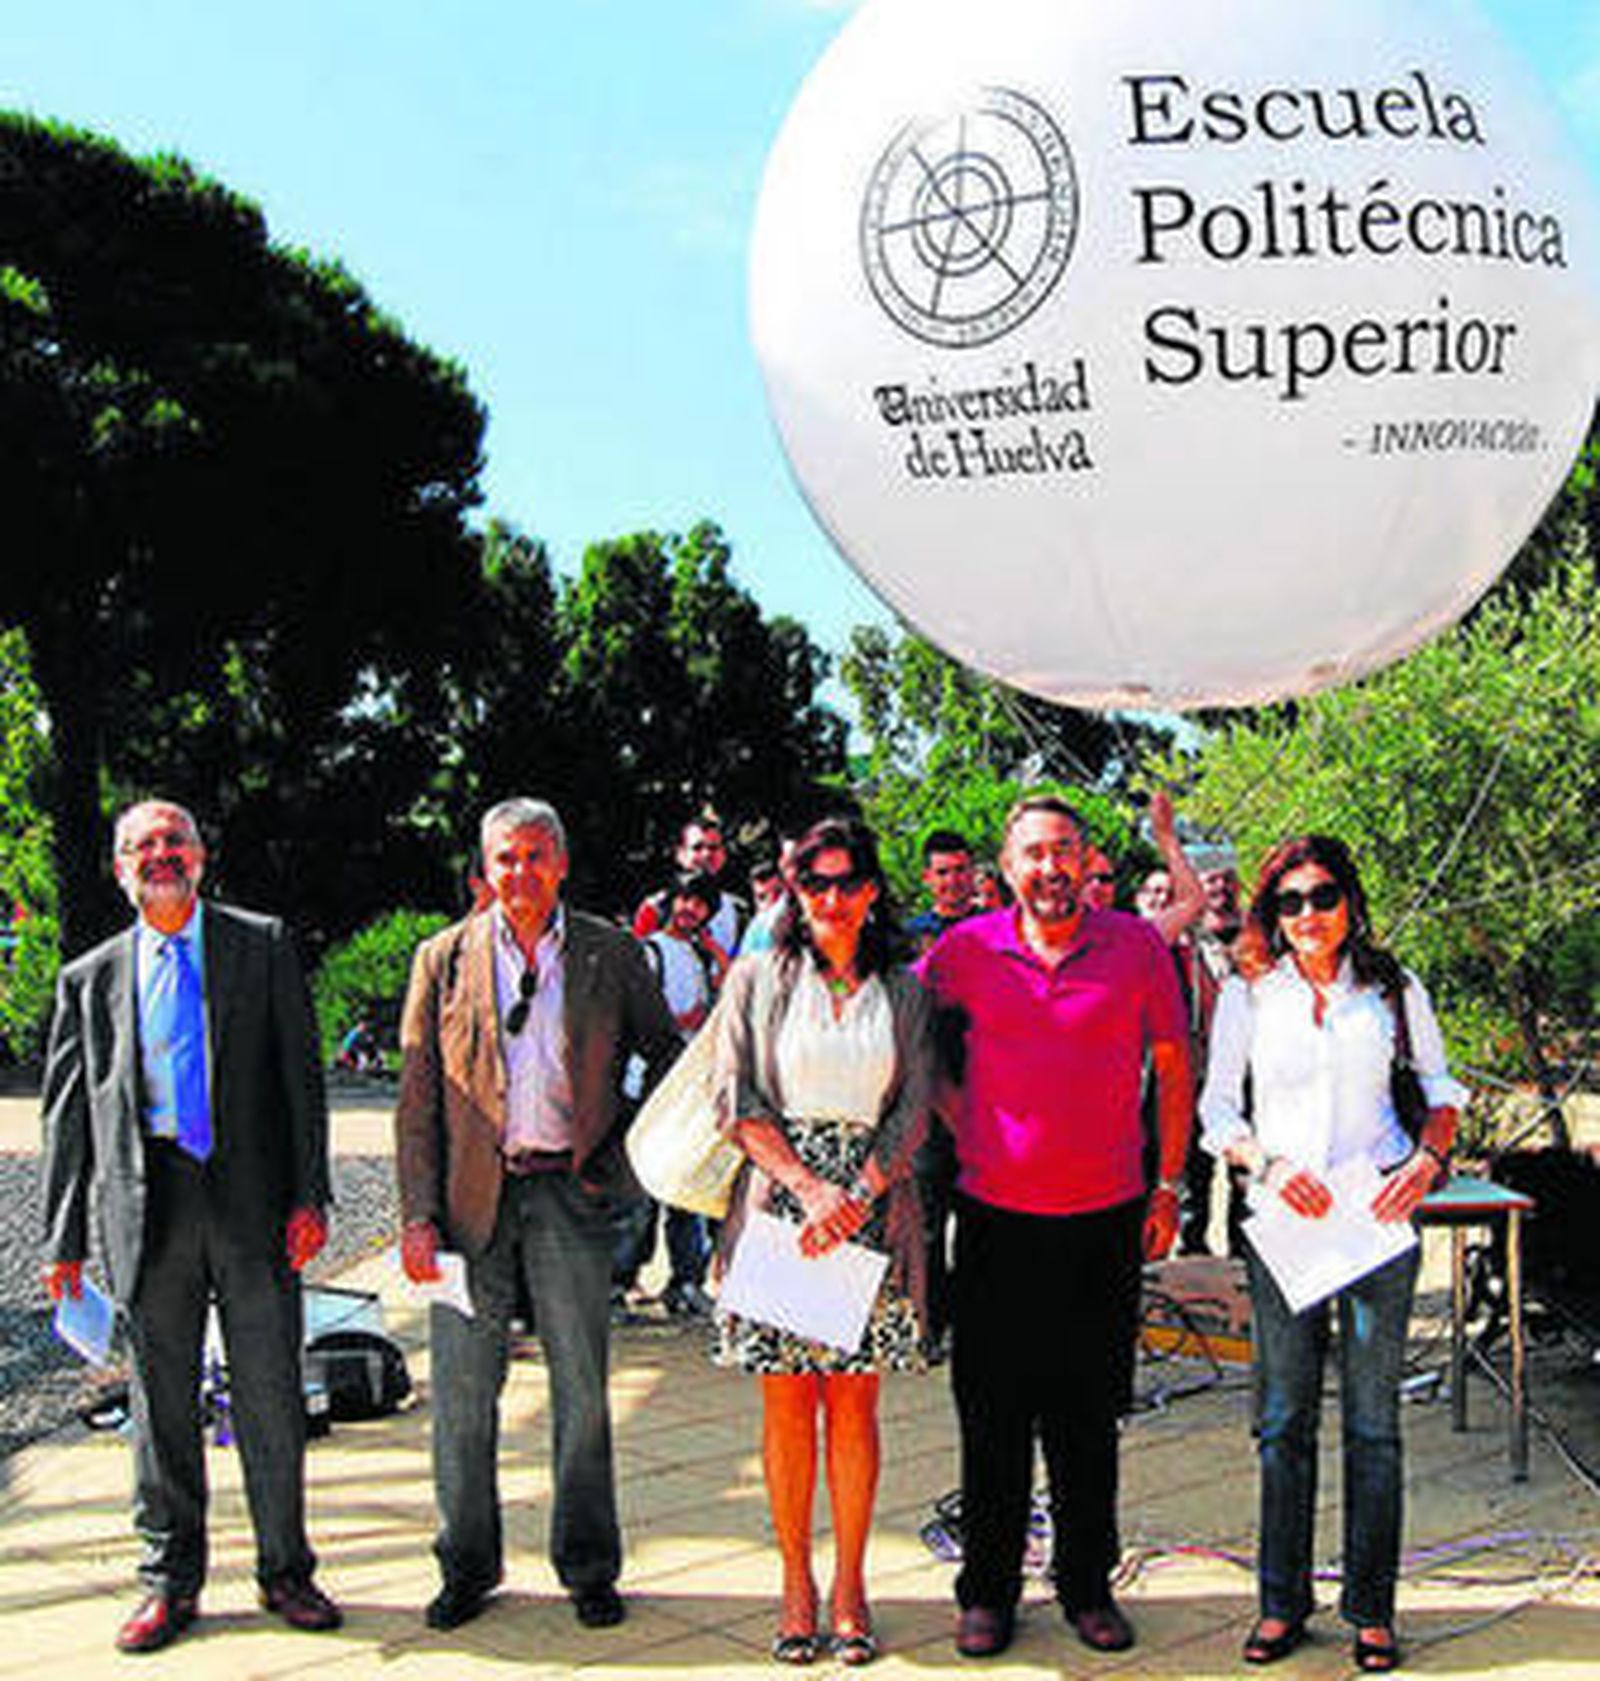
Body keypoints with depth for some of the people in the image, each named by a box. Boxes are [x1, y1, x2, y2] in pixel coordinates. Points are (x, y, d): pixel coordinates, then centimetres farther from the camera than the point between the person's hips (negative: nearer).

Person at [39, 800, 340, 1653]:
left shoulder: (262, 946, 6)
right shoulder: (91, 978, 10)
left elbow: (300, 1072, 2)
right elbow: (68, 1115, 10)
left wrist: (309, 1195, -6)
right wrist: (64, 1240, 5)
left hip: (252, 1198, -1)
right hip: (147, 1205, 1)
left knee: (271, 1395, 4)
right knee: (161, 1401, 8)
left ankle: (286, 1571, 19)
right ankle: (170, 1580, 21)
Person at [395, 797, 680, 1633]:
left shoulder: (612, 954, 3)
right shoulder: (444, 959, 3)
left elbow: (667, 1056, 13)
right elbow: (417, 1099, 2)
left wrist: (629, 1151, 1)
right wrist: (418, 1216, -5)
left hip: (571, 1192, 0)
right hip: (471, 1196, 1)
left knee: (582, 1392, 6)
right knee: (463, 1393, 7)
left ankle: (588, 1568, 21)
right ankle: (467, 1565, 23)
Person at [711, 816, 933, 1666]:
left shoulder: (904, 990, 8)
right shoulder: (758, 978, 5)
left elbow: (913, 1110, 2)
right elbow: (737, 1100, -2)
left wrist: (856, 1198, -12)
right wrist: (808, 1187, -12)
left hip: (872, 1209, 1)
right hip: (779, 1202, 0)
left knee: (854, 1403, 4)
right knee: (786, 1401, 3)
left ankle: (850, 1585, 14)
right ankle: (796, 1582, 14)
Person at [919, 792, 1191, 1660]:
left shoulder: (1135, 946, -1)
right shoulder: (967, 949, -1)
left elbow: (1172, 1069, 6)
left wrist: (1168, 1187, 4)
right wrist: (957, 1119, 6)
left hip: (1105, 1215, 0)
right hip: (996, 1215, 0)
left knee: (1090, 1416, 10)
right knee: (993, 1414, 7)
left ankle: (1087, 1585, 24)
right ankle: (988, 1588, 19)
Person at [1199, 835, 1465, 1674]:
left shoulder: (1394, 990, 5)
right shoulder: (1248, 994, 4)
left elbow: (1441, 1089, 12)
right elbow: (1218, 1106, 5)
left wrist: (1427, 1158, -6)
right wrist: (1266, 1163, -12)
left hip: (1376, 1217, 0)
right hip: (1281, 1220, 0)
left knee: (1373, 1419, 4)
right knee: (1283, 1417, 5)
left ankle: (1371, 1607, 16)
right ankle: (1282, 1601, 17)